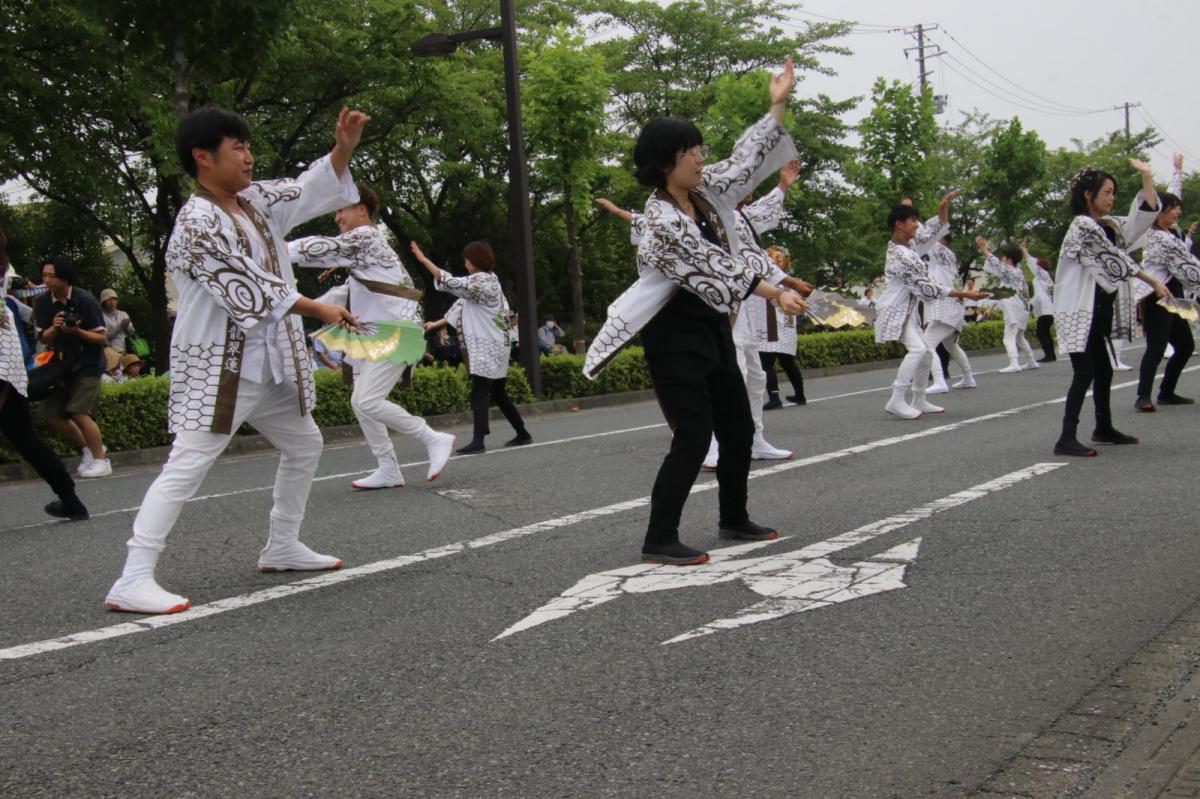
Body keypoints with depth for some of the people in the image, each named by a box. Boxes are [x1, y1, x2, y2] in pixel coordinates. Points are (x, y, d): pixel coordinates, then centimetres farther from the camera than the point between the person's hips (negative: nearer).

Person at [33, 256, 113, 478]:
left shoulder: (85, 300, -14)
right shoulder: (43, 302, -1)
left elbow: (102, 338, -11)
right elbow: (44, 339, 1)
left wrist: (77, 331, -28)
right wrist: (54, 328, -20)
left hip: (87, 364, -6)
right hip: (61, 364, 6)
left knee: (79, 412, -18)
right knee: (51, 414, 1)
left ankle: (100, 460, -4)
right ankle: (88, 448, 23)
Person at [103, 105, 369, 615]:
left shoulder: (255, 201, 10)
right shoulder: (197, 224, -17)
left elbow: (314, 189, 16)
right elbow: (247, 289, -21)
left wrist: (344, 147, -2)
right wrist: (319, 310, -13)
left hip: (269, 362, 10)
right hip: (218, 367, -10)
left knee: (304, 444, 20)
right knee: (187, 465, -15)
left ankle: (282, 548, 33)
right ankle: (132, 582, -15)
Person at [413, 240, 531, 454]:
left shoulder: (481, 281, -14)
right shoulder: (488, 280, 17)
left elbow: (450, 283, -20)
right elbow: (462, 305, 20)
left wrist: (423, 259, -17)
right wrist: (437, 323, 18)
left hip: (488, 347, -10)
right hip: (493, 346, 10)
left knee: (479, 393, -14)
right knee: (498, 394, 15)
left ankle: (478, 441, -19)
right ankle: (522, 434, 22)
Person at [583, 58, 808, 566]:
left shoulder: (704, 190, 5)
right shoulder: (661, 218, -20)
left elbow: (746, 160, 16)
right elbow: (716, 267, -21)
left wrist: (778, 104, 15)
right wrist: (777, 294, -18)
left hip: (713, 326, 9)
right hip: (675, 332, -9)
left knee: (738, 428, 14)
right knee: (694, 435, -12)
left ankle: (734, 520, 30)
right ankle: (659, 540, -5)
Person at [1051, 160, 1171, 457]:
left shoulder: (1109, 225, 15)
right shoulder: (1083, 226, -13)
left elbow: (1145, 216, 9)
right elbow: (1116, 260, -13)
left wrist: (1147, 176, 3)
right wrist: (1154, 282, -9)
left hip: (1098, 312, 10)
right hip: (1079, 312, -10)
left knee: (1103, 371, 17)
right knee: (1084, 373, -13)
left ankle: (1104, 429, 30)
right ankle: (1066, 439, -15)